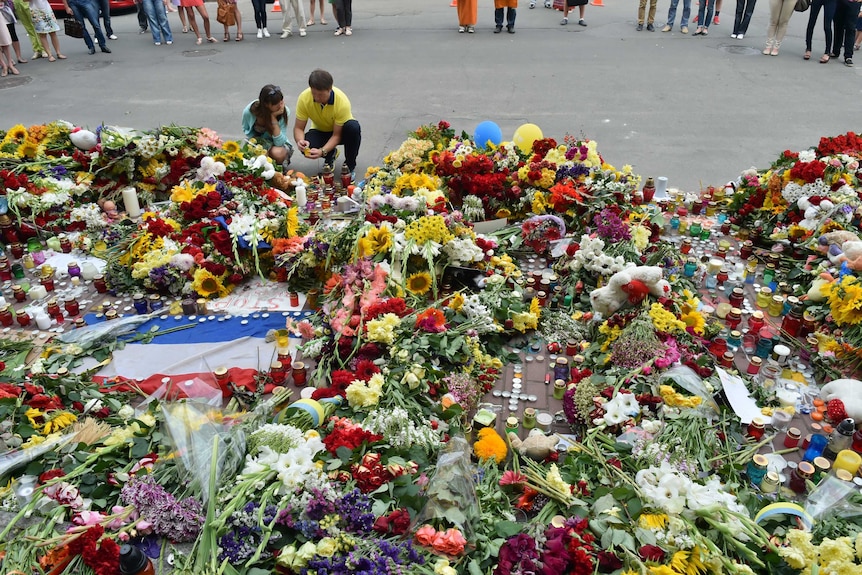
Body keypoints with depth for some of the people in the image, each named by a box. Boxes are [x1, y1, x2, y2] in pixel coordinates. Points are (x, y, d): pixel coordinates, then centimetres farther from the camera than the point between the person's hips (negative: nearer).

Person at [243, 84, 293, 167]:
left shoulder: (285, 112, -24)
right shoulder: (249, 111, -21)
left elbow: (279, 142, -27)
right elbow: (246, 130, 1)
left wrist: (273, 118, -34)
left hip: (277, 144, -2)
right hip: (256, 142, 2)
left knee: (277, 153, -37)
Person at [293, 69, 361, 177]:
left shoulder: (342, 102, -33)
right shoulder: (304, 98, -25)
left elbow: (337, 135, -28)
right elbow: (298, 128, -19)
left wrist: (322, 151, -44)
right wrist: (300, 141, -42)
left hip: (340, 131, -1)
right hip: (320, 131, 2)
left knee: (353, 127, -38)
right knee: (307, 148, -32)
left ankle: (350, 165, -11)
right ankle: (330, 155, 5)